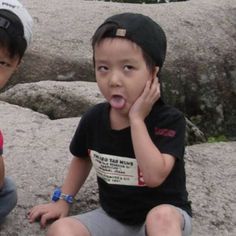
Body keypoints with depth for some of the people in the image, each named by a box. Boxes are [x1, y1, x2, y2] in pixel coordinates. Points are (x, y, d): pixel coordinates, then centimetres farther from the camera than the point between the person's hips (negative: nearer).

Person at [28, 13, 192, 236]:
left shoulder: (169, 120, -19)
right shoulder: (94, 118, -5)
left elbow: (154, 176, -34)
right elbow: (82, 158, 17)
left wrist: (137, 119, -29)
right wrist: (63, 200, 11)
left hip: (167, 213, -4)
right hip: (113, 216, 5)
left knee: (160, 217, -39)